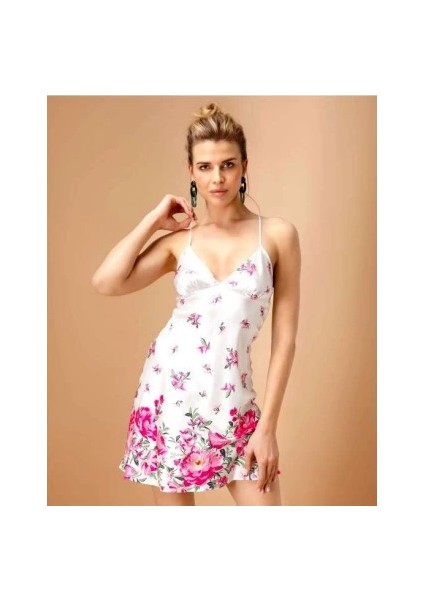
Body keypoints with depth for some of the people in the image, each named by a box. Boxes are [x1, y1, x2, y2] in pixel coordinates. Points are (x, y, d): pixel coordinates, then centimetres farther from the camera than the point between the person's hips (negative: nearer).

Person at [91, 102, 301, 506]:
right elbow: (105, 282, -11)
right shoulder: (179, 241, 3)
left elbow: (284, 339, -3)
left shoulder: (277, 234, -3)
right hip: (167, 388, 1)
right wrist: (153, 220, -3)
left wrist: (267, 426, -6)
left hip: (231, 401, -1)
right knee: (173, 501, 11)